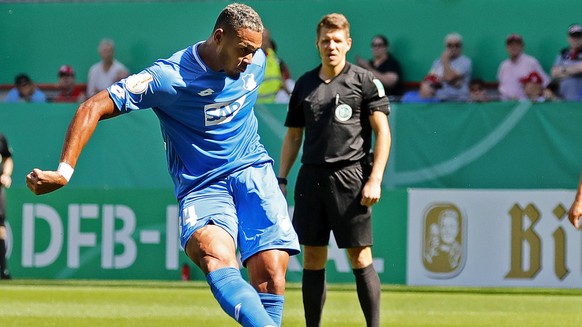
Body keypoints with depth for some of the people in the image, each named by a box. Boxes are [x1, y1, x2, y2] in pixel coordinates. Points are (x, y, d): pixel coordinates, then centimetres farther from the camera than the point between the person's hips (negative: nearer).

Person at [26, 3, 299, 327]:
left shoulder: (256, 61, 2)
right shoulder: (168, 77, -16)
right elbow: (92, 108, -17)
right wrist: (64, 171, -27)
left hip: (253, 170, 4)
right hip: (201, 187, -4)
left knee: (270, 271, -16)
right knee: (217, 259, -34)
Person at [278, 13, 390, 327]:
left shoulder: (364, 81, 1)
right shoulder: (304, 85, 14)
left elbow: (383, 133, -3)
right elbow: (293, 136, 20)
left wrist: (375, 180, -11)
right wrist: (281, 178, 11)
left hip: (350, 177, -5)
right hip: (311, 177, 5)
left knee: (360, 257, -6)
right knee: (312, 258, 6)